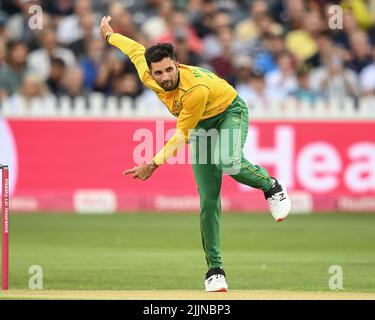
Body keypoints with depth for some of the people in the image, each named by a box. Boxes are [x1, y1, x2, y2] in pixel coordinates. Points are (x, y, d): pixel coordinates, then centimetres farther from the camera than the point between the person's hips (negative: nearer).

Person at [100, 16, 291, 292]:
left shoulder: (197, 88, -37)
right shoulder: (148, 77, -20)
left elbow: (182, 135, -28)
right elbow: (136, 49, 3)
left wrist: (155, 163, -30)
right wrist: (109, 34, 21)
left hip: (231, 112, -5)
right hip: (201, 126, 5)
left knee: (228, 162, -39)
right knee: (208, 200, -4)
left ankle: (270, 185, -7)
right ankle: (215, 269, 0)